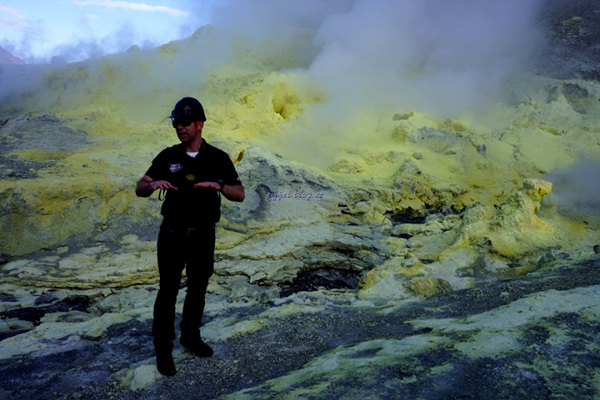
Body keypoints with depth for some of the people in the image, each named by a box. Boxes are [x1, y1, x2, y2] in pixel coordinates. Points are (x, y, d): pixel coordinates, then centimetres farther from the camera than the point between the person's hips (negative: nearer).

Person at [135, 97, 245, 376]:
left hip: (203, 235, 1)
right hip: (172, 234, -1)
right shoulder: (168, 157, -2)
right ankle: (163, 348, 16)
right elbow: (139, 189, -2)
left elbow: (239, 194, -5)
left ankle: (190, 336, 36)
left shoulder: (218, 158, -2)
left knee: (198, 289, 15)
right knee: (168, 291, 2)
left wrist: (218, 186, -25)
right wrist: (154, 184, -25)